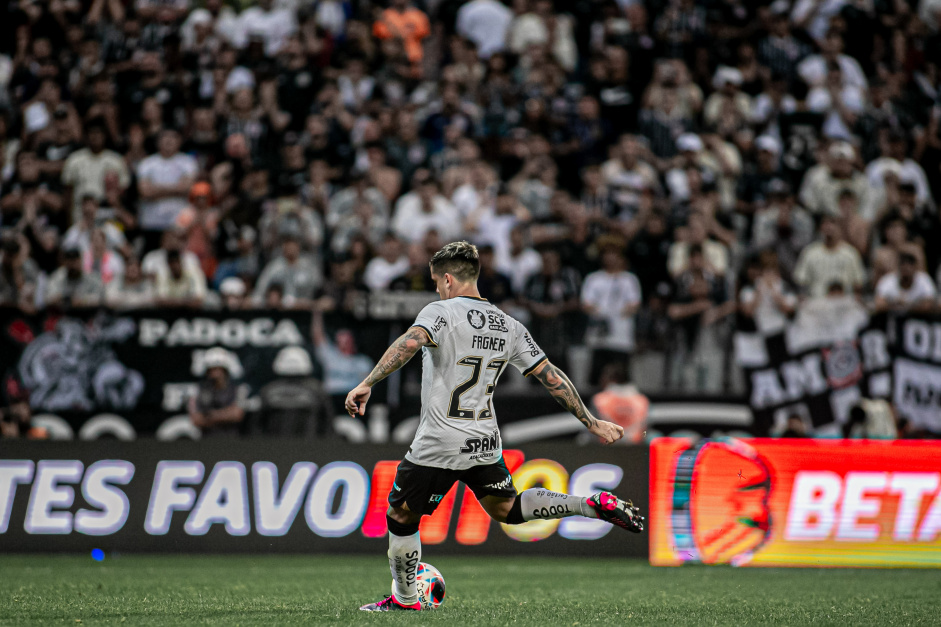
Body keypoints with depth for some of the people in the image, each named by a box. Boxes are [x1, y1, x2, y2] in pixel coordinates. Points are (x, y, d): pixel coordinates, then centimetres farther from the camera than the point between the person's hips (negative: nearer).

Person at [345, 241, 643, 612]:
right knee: (506, 509, 25)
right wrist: (592, 423, 12)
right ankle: (594, 506, 9)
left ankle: (404, 599, 23)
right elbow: (552, 377, 7)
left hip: (439, 447, -6)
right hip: (486, 443, 6)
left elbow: (409, 343, -29)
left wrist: (367, 384, -34)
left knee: (400, 515, 14)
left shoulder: (441, 312, -10)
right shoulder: (509, 327, 8)